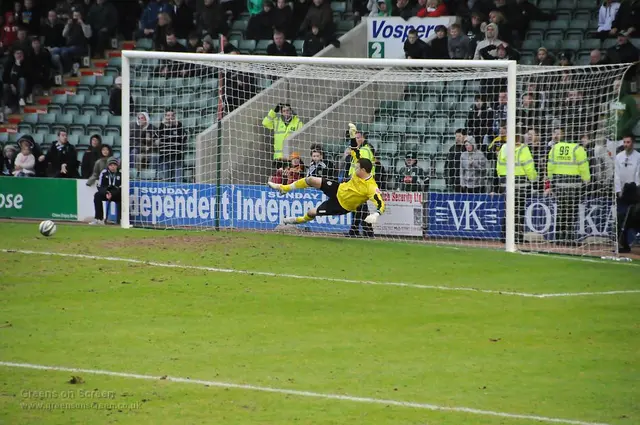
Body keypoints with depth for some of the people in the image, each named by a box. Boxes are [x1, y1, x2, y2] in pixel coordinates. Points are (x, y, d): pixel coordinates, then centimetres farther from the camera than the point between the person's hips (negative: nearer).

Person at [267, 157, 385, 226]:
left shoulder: (371, 187, -35)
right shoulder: (359, 173, -14)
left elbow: (381, 204, -41)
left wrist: (376, 215, -60)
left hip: (341, 206, -6)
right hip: (339, 190, 6)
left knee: (311, 212, 0)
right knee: (311, 180, -6)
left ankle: (302, 219, 40)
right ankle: (284, 188, 18)